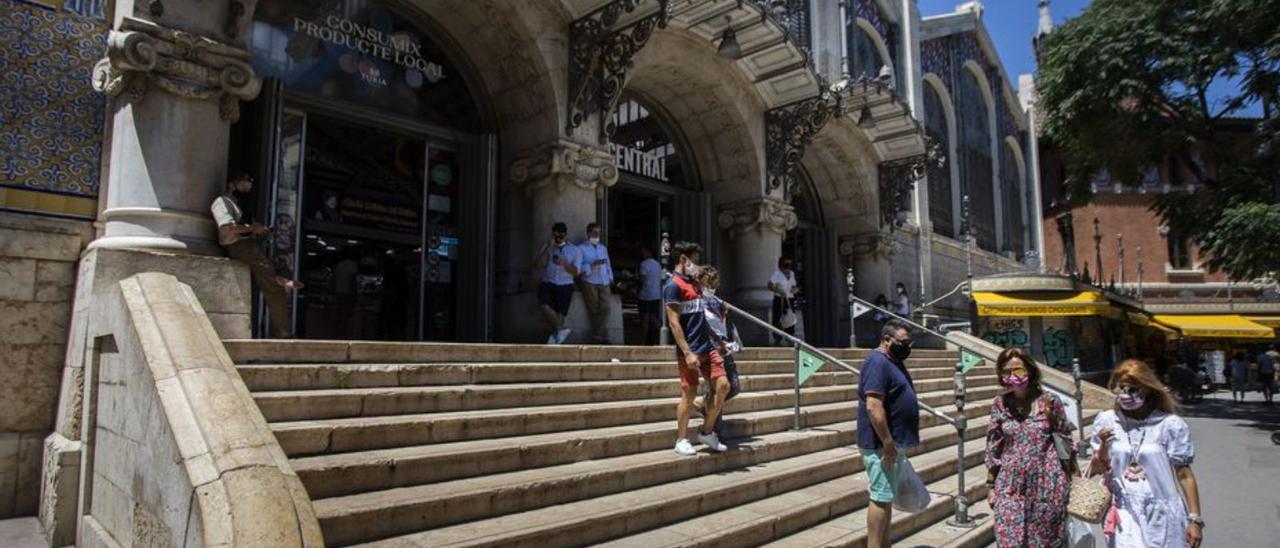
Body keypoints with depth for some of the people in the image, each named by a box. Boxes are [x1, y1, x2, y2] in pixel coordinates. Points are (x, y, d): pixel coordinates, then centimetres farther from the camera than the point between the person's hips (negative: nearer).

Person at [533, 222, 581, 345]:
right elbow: (536, 265, -3)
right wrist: (548, 249, -12)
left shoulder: (575, 250, 7)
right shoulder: (547, 247, 8)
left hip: (565, 286, 0)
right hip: (547, 284, 0)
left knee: (560, 314, -9)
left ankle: (555, 335, 8)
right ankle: (561, 329, -27)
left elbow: (576, 272, -1)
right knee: (544, 306, -28)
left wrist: (564, 263, -20)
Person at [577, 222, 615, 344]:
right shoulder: (581, 248, 4)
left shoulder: (603, 248, 23)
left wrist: (611, 281, 10)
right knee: (594, 310, -6)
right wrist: (592, 265, -17)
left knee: (605, 308, -12)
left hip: (604, 283, 4)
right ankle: (602, 336, 2)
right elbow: (578, 267, -8)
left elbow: (608, 265, 19)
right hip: (590, 283, -4)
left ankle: (598, 336, -9)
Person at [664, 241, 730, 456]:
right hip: (689, 351, -8)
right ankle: (682, 440, 14)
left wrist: (716, 339, 19)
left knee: (723, 386, 2)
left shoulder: (695, 283, 18)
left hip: (707, 346, 8)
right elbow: (674, 323, -15)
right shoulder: (674, 285, -9)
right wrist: (687, 353, -20)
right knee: (689, 394, -2)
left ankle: (706, 432, 17)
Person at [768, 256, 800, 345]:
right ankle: (777, 339, 5)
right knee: (778, 320, -5)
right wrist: (779, 291, -33)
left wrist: (796, 289, -2)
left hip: (790, 300, 5)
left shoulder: (791, 273, 12)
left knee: (790, 320, 5)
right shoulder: (777, 273, -8)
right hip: (779, 300, -5)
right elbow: (770, 286, -18)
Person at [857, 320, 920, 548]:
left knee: (887, 497, 14)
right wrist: (888, 443, -24)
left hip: (895, 443, 10)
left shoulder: (894, 361, 15)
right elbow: (873, 406, -25)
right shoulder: (878, 362, -17)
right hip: (882, 444, -10)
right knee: (881, 498, -5)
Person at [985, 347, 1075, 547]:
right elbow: (993, 447, 5)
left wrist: (1067, 480, 4)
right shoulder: (1000, 404, 0)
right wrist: (991, 484, 5)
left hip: (1046, 484, -1)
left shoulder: (1050, 401, -5)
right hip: (1010, 486, 1)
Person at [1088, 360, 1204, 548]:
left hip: (1161, 516, -1)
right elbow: (1097, 469, 6)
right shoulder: (1106, 421, 0)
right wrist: (1103, 446, -12)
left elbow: (1184, 475, -1)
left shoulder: (1170, 424, -5)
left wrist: (1195, 518, -2)